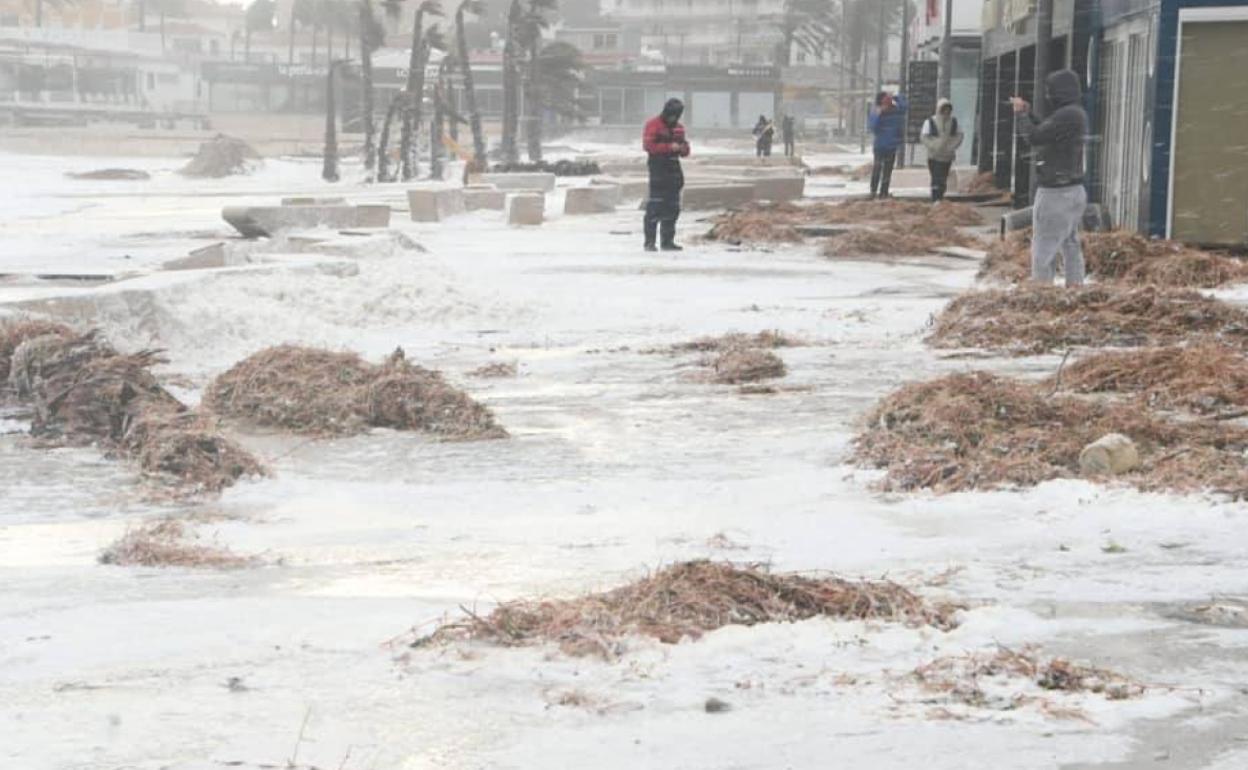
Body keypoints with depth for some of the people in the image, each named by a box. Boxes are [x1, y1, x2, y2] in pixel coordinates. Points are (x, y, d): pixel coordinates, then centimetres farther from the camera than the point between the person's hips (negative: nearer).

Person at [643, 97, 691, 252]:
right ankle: (649, 242, -9)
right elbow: (648, 145, -16)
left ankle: (668, 241, 14)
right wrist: (669, 147, -21)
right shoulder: (653, 125, -5)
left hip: (674, 168, 7)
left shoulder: (678, 127, 15)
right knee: (656, 206, -11)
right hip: (658, 168, -7)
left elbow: (685, 151, 19)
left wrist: (683, 148, -5)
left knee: (673, 207, 8)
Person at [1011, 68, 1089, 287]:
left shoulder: (1067, 116, -20)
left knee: (1043, 251, -6)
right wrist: (1028, 113, 16)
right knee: (1071, 247, 13)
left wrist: (1021, 114, -4)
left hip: (1057, 194, -10)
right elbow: (1045, 135, 21)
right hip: (1074, 191, 10)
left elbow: (1035, 137, -18)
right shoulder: (1076, 114, 12)